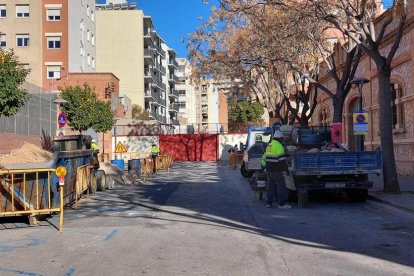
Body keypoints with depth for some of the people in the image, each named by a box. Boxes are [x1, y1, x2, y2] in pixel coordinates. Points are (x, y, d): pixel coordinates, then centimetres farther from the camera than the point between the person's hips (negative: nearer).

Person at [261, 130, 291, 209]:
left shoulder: (269, 145, 16)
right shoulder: (279, 146, -11)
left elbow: (264, 158, 21)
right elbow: (281, 159, -17)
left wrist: (266, 166, 27)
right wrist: (286, 169, -13)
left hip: (269, 170, 8)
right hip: (276, 170, -8)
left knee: (270, 185, 12)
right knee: (281, 185, -5)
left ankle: (268, 203, 13)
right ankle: (282, 203, -5)